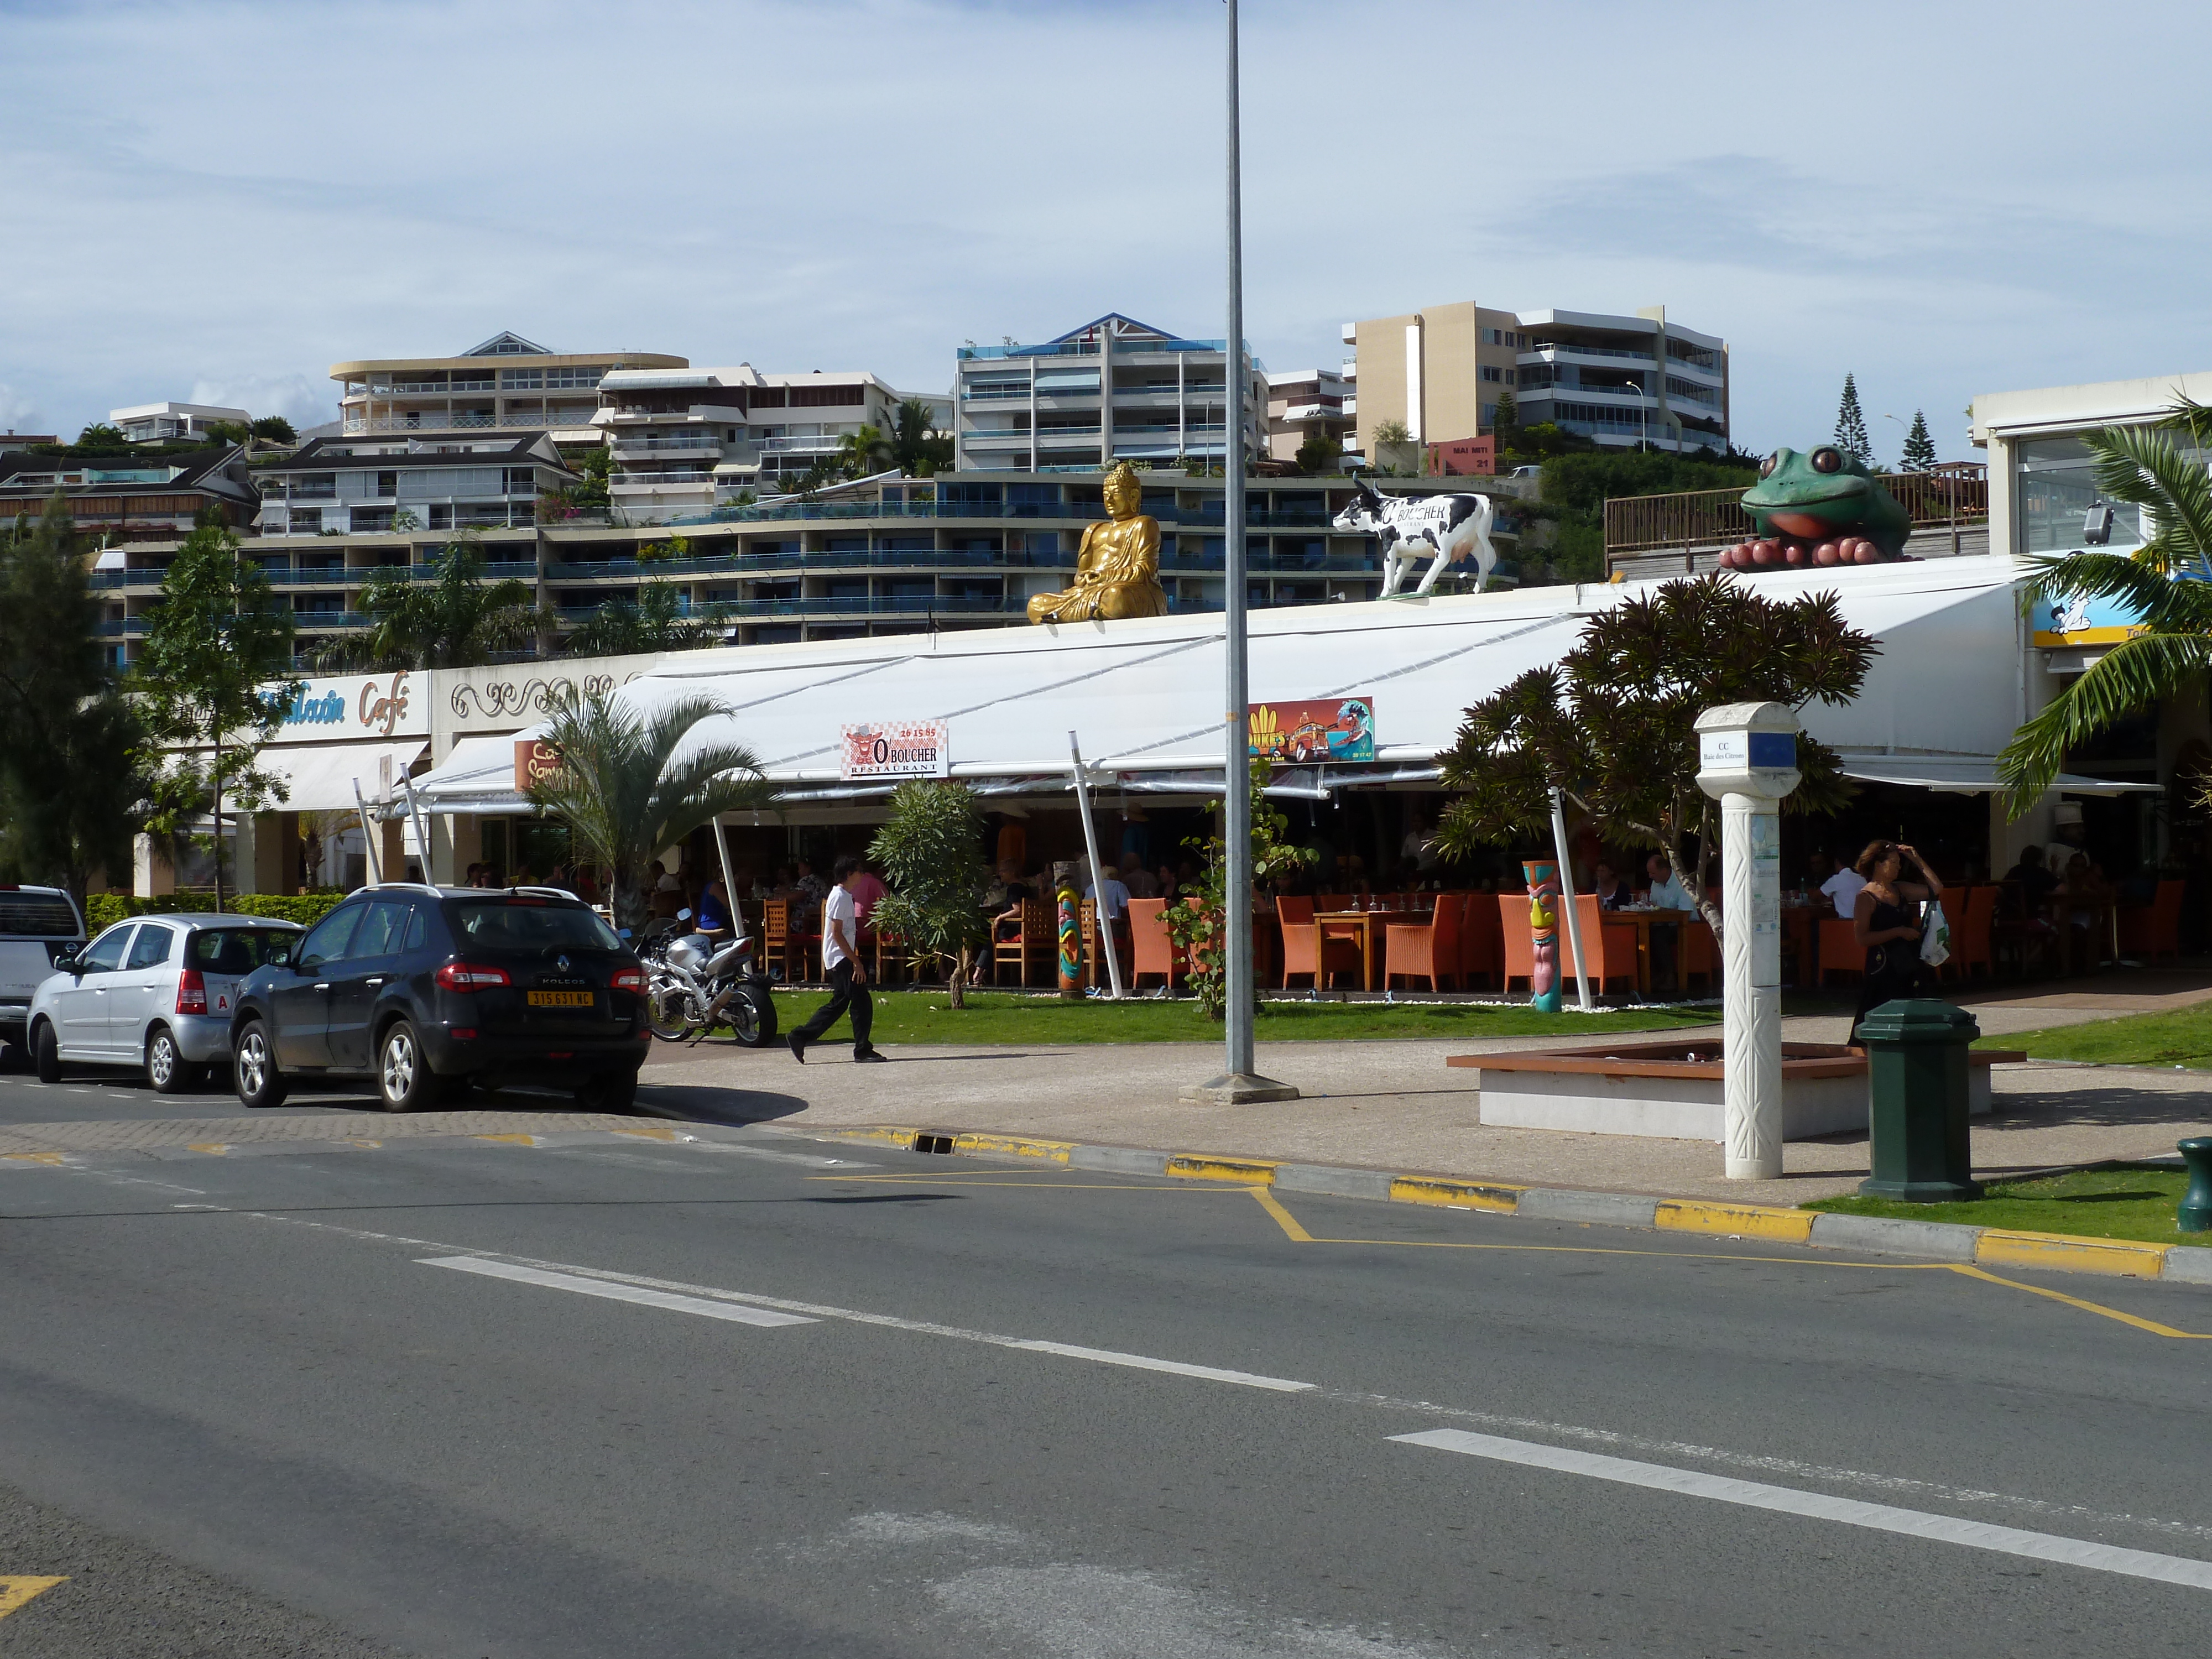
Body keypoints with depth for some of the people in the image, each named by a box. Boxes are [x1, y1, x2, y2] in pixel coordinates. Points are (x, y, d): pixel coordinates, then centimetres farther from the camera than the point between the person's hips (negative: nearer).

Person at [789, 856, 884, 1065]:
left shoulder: (845, 896, 16)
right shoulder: (839, 898, -15)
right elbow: (837, 934, -19)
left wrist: (854, 960, 20)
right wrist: (856, 962, -20)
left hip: (840, 960, 10)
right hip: (841, 959, -10)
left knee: (838, 1004, 12)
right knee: (861, 1003, -8)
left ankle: (800, 1038, 14)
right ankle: (863, 1051, -4)